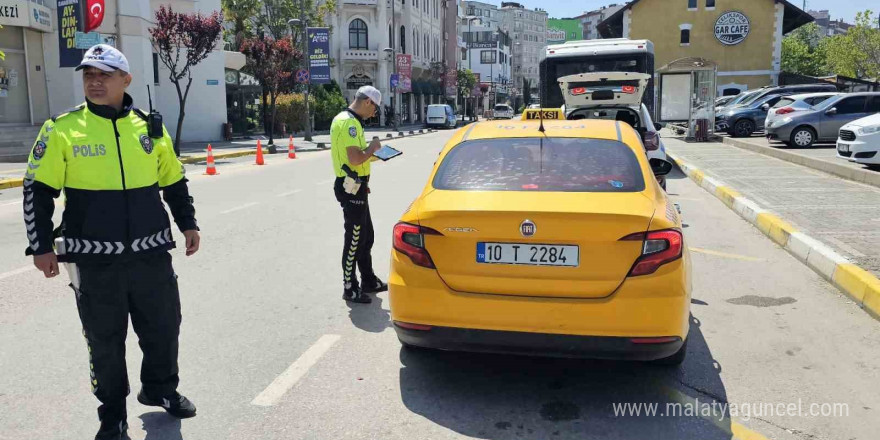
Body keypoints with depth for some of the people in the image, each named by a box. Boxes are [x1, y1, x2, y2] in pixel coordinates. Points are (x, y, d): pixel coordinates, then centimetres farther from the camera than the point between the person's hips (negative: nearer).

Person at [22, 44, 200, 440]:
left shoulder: (149, 126, 5)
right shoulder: (62, 129, -4)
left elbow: (174, 182, 16)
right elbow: (38, 191, -1)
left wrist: (187, 224, 14)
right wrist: (41, 246, -4)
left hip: (151, 252, 3)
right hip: (94, 259, -2)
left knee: (163, 327, 13)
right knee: (105, 340, 9)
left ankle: (160, 389, 38)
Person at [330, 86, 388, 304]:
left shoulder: (345, 119, 15)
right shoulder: (349, 123, -19)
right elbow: (355, 159, -27)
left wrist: (371, 154, 14)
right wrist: (372, 147, -12)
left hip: (353, 186, 11)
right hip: (352, 188, -11)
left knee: (366, 236, 18)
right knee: (354, 240, -2)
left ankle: (369, 281, 30)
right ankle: (350, 289, 9)